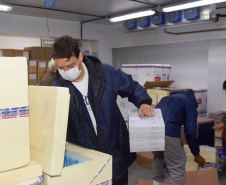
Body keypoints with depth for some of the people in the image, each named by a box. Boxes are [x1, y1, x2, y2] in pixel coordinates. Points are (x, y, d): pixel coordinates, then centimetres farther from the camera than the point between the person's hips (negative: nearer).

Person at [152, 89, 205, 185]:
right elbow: (190, 132, 5)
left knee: (158, 159, 31)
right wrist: (196, 155, 15)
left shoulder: (167, 98, 32)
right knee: (178, 170, 2)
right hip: (168, 132, -7)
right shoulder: (190, 103, 14)